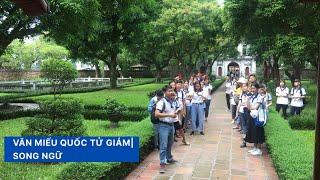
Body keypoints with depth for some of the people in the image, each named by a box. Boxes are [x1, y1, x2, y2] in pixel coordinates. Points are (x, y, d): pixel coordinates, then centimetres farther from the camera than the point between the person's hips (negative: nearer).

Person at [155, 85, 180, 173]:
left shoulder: (174, 102, 6)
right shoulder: (161, 102, -16)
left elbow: (178, 109, 22)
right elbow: (156, 114, -25)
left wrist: (177, 112, -2)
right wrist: (169, 115, -27)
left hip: (171, 125, 7)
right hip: (164, 125, -7)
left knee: (170, 144, 21)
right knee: (163, 145, -8)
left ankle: (169, 158, 38)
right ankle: (162, 163, -4)